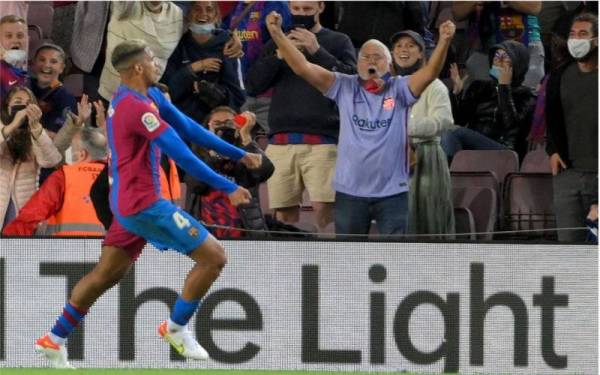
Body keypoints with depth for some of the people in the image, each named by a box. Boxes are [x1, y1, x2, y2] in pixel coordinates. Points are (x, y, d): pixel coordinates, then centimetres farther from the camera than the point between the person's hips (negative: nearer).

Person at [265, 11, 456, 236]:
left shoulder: (399, 90, -2)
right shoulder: (345, 88, 1)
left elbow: (430, 73, -18)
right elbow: (302, 67, -5)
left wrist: (444, 41, -36)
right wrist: (276, 33, -15)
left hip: (393, 193, -1)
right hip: (350, 192, 1)